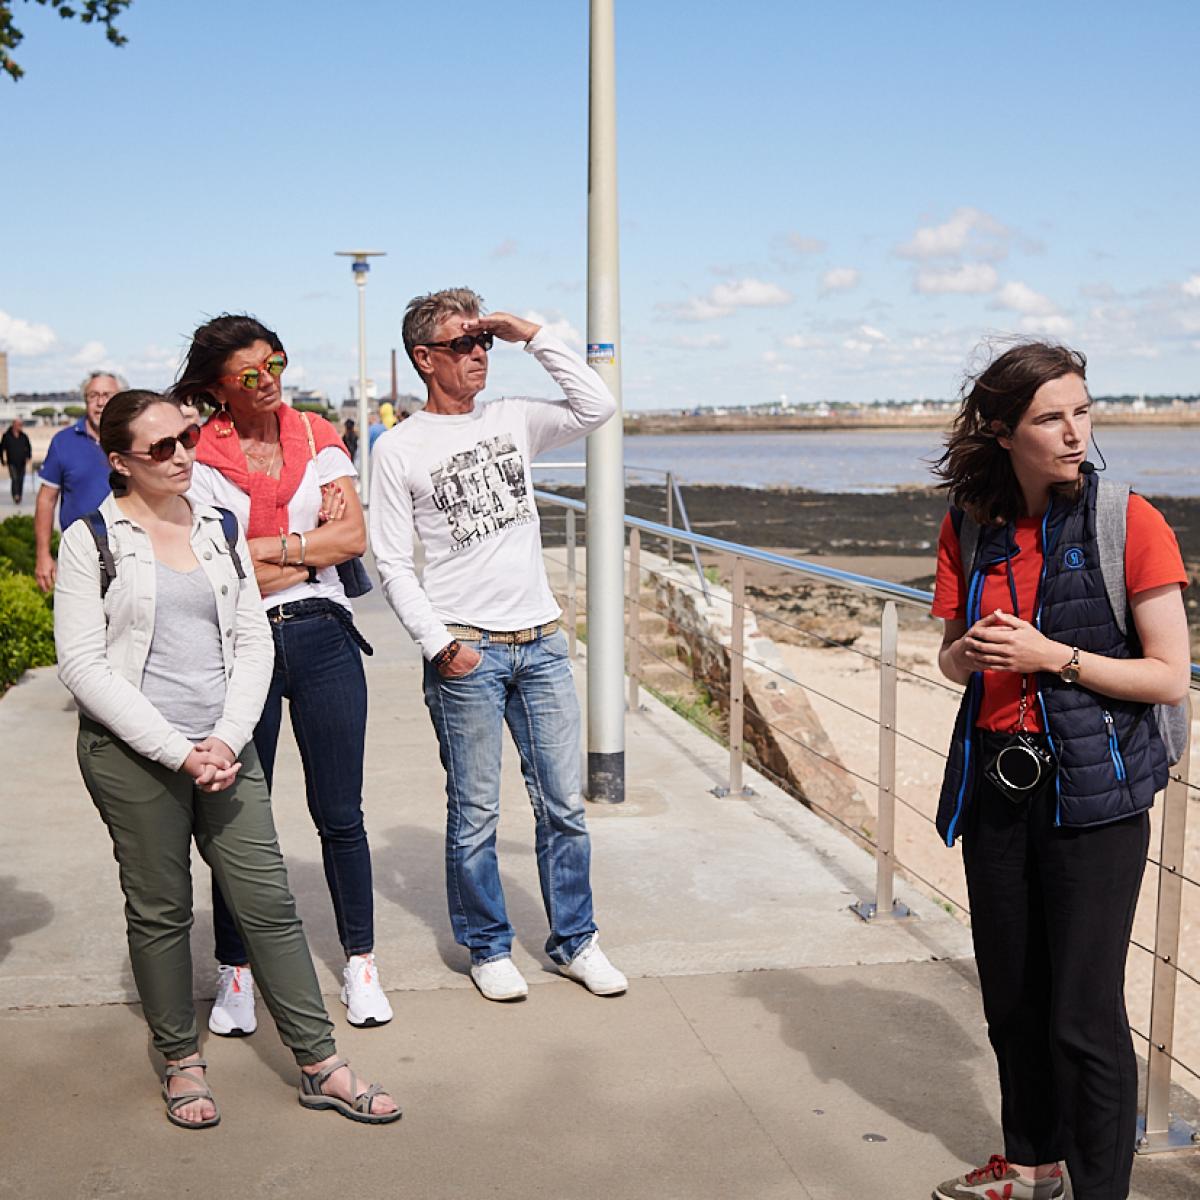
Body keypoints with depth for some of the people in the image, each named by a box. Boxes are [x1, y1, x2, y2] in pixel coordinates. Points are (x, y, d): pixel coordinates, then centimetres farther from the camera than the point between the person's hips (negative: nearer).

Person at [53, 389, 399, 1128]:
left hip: (224, 748, 3)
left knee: (270, 901, 2)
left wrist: (227, 739, -7)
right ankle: (182, 1062, 25)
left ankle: (320, 1066, 10)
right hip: (132, 754, -3)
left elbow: (254, 643, 8)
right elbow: (82, 663, -9)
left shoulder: (221, 531, 10)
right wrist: (176, 752, -14)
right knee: (160, 910, 8)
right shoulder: (92, 540, -3)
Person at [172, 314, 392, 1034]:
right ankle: (234, 973, 23)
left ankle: (361, 963, 23)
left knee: (340, 814, 8)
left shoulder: (317, 437, 7)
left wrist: (267, 549, -10)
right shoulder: (199, 456, -3)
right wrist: (313, 543, -10)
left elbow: (355, 537, -3)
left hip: (323, 637, 2)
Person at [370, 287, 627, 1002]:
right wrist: (438, 643, -12)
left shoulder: (514, 420, 9)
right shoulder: (399, 449, -1)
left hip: (542, 641, 4)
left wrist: (535, 337, -4)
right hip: (467, 650, -4)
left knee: (564, 803, 9)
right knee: (476, 814, 5)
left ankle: (575, 941, 23)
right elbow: (393, 562, -3)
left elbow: (597, 408, -2)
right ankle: (488, 949, 21)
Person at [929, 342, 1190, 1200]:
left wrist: (1054, 657, -20)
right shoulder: (969, 526, 3)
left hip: (1093, 793, -5)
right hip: (997, 783, 5)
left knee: (1084, 1014, -3)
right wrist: (969, 655, -10)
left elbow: (1170, 678, -10)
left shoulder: (1129, 523, -10)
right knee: (1012, 998, 17)